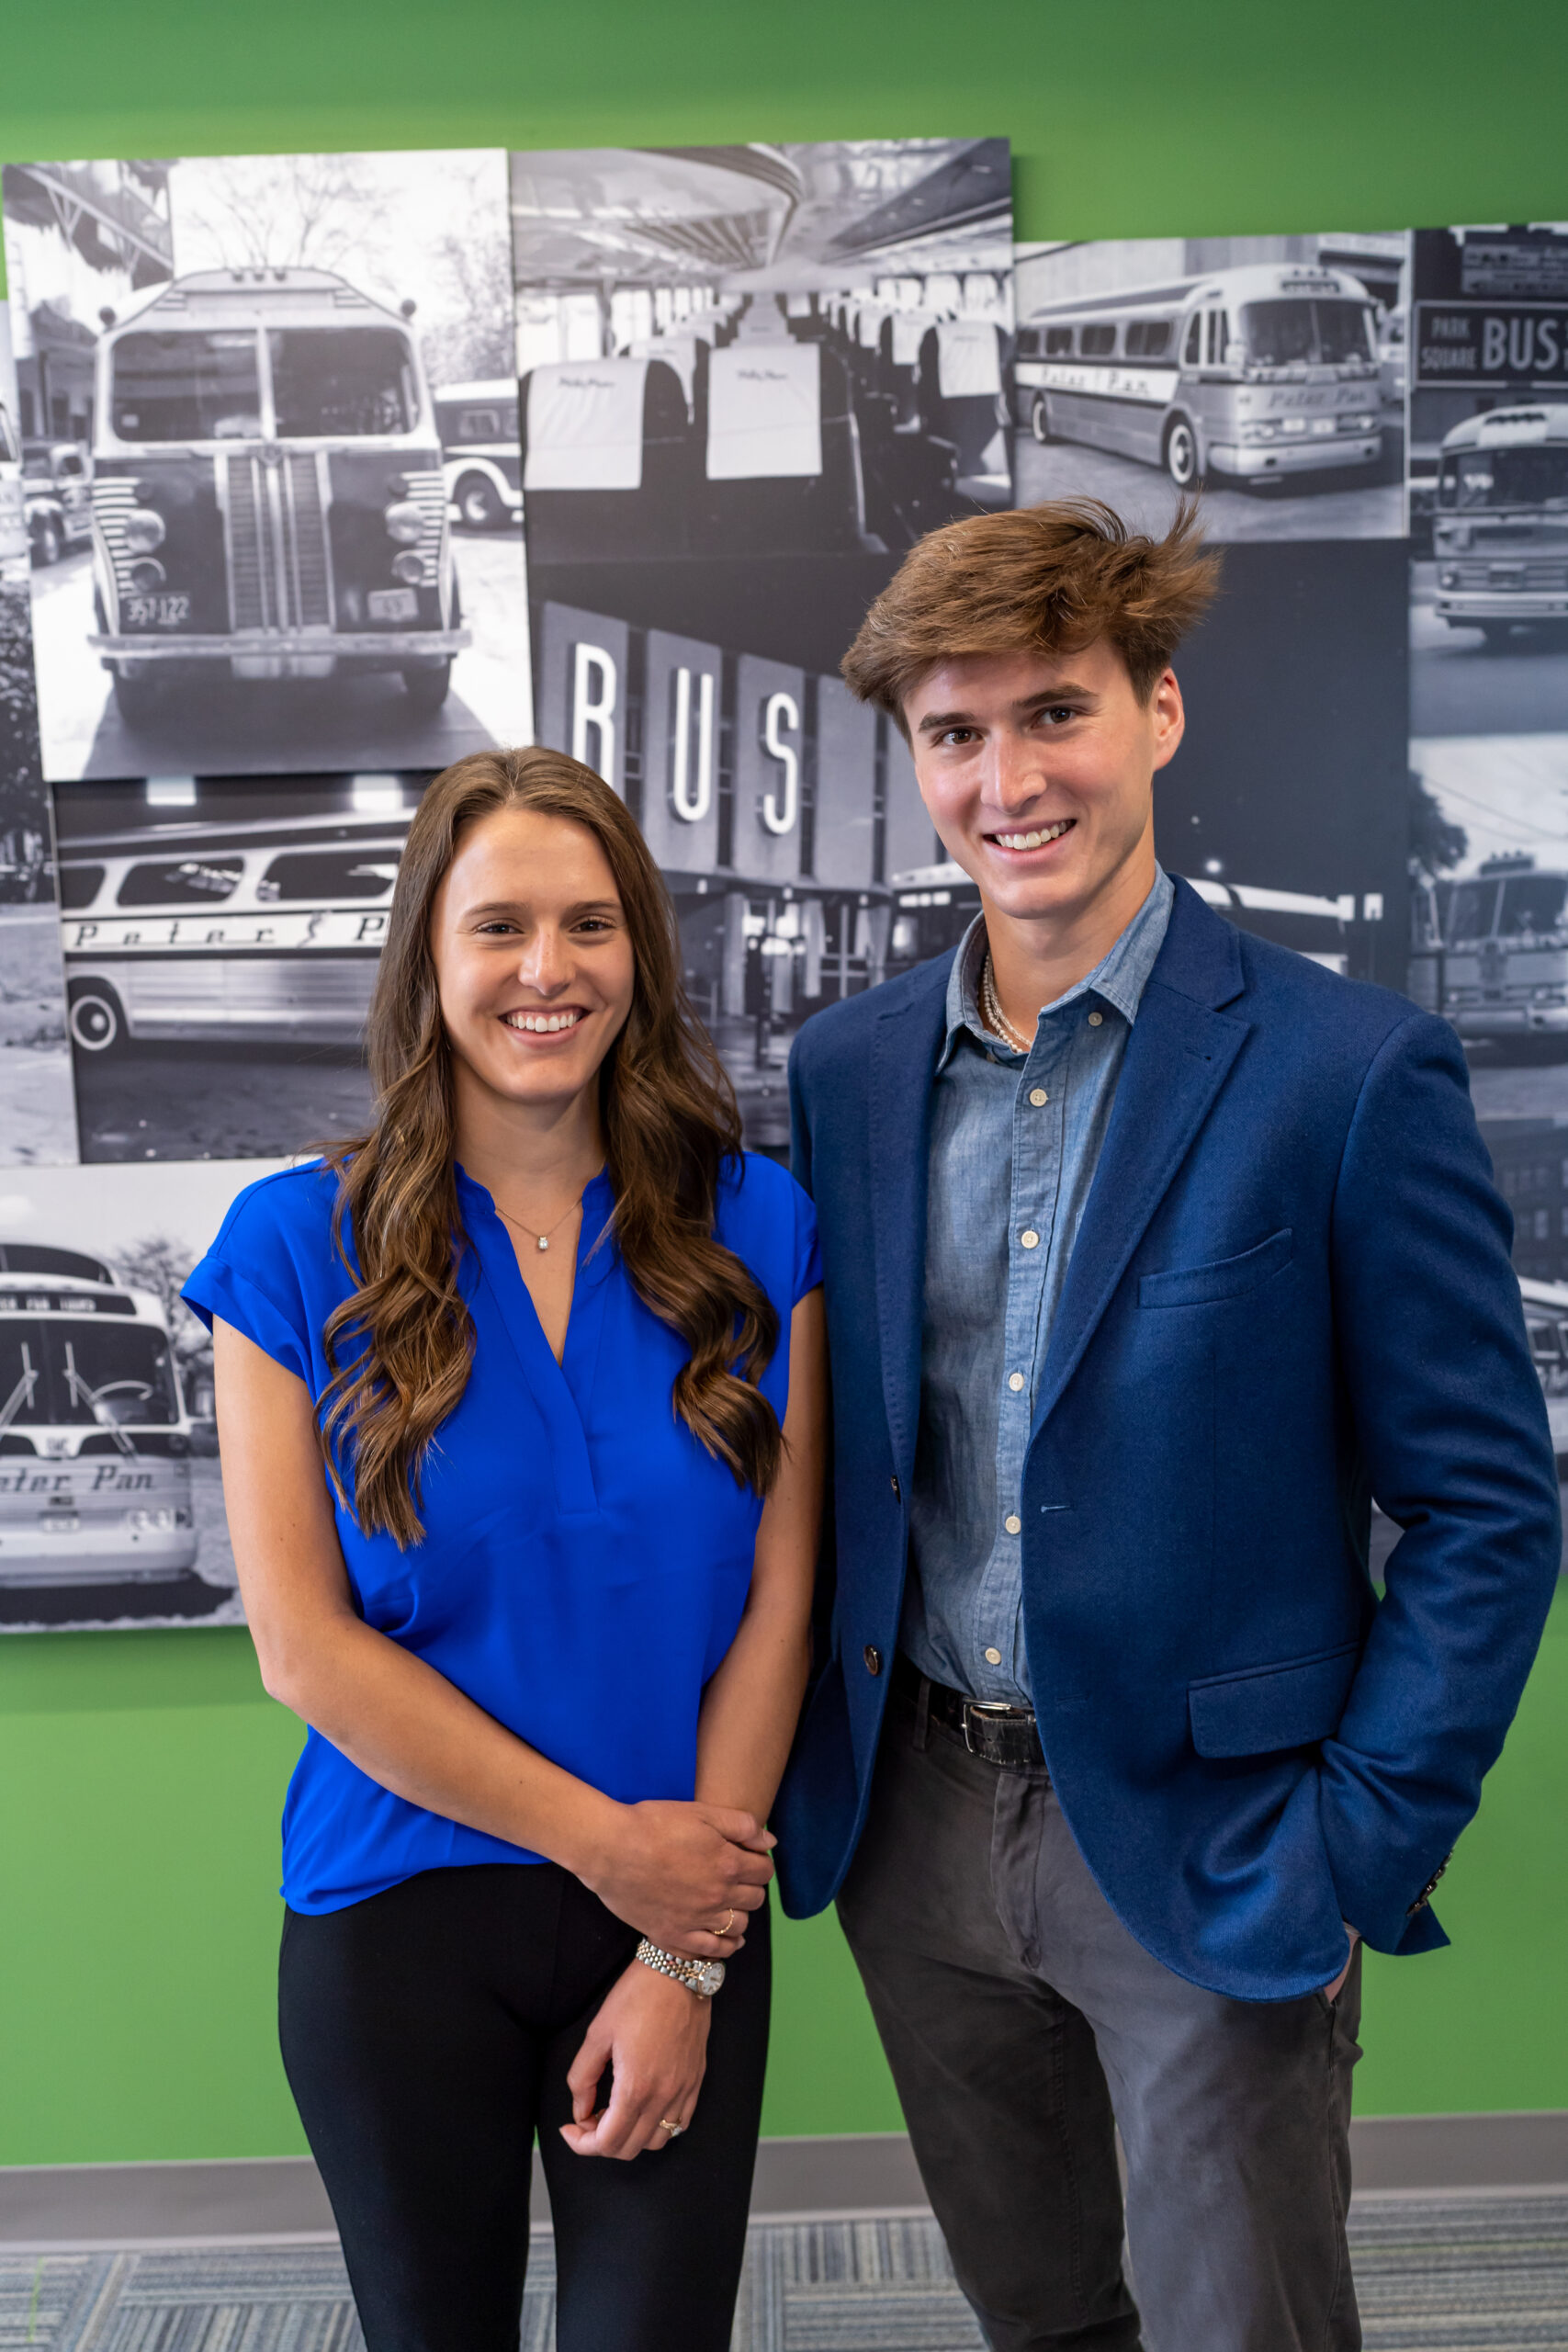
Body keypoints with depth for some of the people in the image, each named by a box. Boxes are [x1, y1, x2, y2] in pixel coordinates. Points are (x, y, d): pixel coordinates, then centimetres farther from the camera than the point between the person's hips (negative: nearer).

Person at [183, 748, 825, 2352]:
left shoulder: (751, 1227, -4)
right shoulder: (298, 1245, -8)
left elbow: (775, 1602, -5)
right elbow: (300, 1642, -9)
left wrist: (684, 1961, -9)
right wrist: (605, 1841, -11)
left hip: (687, 1910, 1)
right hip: (400, 1917, 0)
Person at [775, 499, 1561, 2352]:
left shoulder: (1349, 1073, -14)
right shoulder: (846, 1067, 1)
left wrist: (1360, 1851, -12)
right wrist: (805, 1767, 5)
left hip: (1207, 1845, -4)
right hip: (915, 1825, 5)